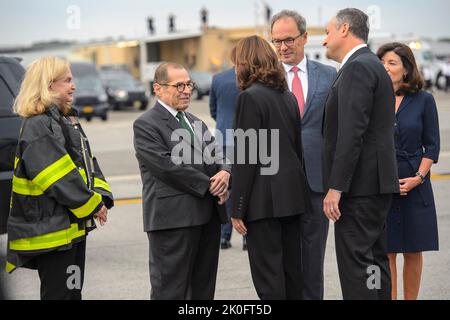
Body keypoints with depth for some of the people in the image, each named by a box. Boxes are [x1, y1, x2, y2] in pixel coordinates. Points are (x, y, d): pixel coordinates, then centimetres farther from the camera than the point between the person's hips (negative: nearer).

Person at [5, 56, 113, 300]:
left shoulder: (67, 121, 15)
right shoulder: (37, 126, -16)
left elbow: (87, 164, 16)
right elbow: (59, 177, -21)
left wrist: (101, 196, -1)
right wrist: (92, 205, -14)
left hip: (74, 225, 10)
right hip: (52, 230, -10)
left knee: (73, 291, 15)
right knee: (58, 293, -4)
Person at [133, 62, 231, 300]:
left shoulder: (195, 122, 22)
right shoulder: (146, 125, -5)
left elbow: (216, 155, 17)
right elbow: (166, 166, -16)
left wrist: (225, 172, -8)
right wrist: (210, 186, -14)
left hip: (208, 216, 8)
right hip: (173, 219, -8)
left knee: (204, 289, 10)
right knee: (171, 290, -4)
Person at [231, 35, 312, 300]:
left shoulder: (250, 97, -11)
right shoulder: (289, 96, 12)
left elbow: (246, 159, -14)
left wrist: (237, 209, -11)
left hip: (264, 198, -8)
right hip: (292, 194, 8)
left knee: (268, 273, -4)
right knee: (292, 269, 12)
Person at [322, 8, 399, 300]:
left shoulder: (357, 68, -13)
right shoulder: (372, 66, 19)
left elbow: (352, 133, -21)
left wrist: (335, 188, -21)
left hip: (360, 185, -10)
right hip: (376, 183, 10)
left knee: (355, 262, -10)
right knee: (374, 259, 13)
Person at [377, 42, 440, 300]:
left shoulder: (424, 100, 1)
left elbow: (432, 146, 2)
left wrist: (418, 178, -9)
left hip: (415, 185, 1)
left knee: (414, 251, 6)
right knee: (386, 251, 0)